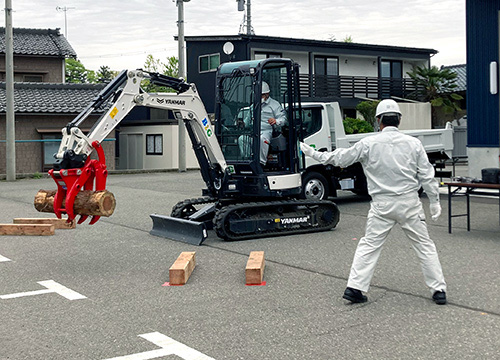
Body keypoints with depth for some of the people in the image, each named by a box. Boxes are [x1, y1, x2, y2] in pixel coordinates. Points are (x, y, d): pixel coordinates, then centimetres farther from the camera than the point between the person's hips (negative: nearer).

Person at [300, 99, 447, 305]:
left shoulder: (369, 144, -3)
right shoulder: (413, 143, -1)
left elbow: (340, 158, 4)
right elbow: (427, 176, 1)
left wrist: (314, 154, 16)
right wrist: (435, 201, 10)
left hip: (382, 205, 0)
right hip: (409, 203, 0)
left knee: (369, 245, 9)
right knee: (424, 245, 9)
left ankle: (354, 287, 4)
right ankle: (438, 290, 9)